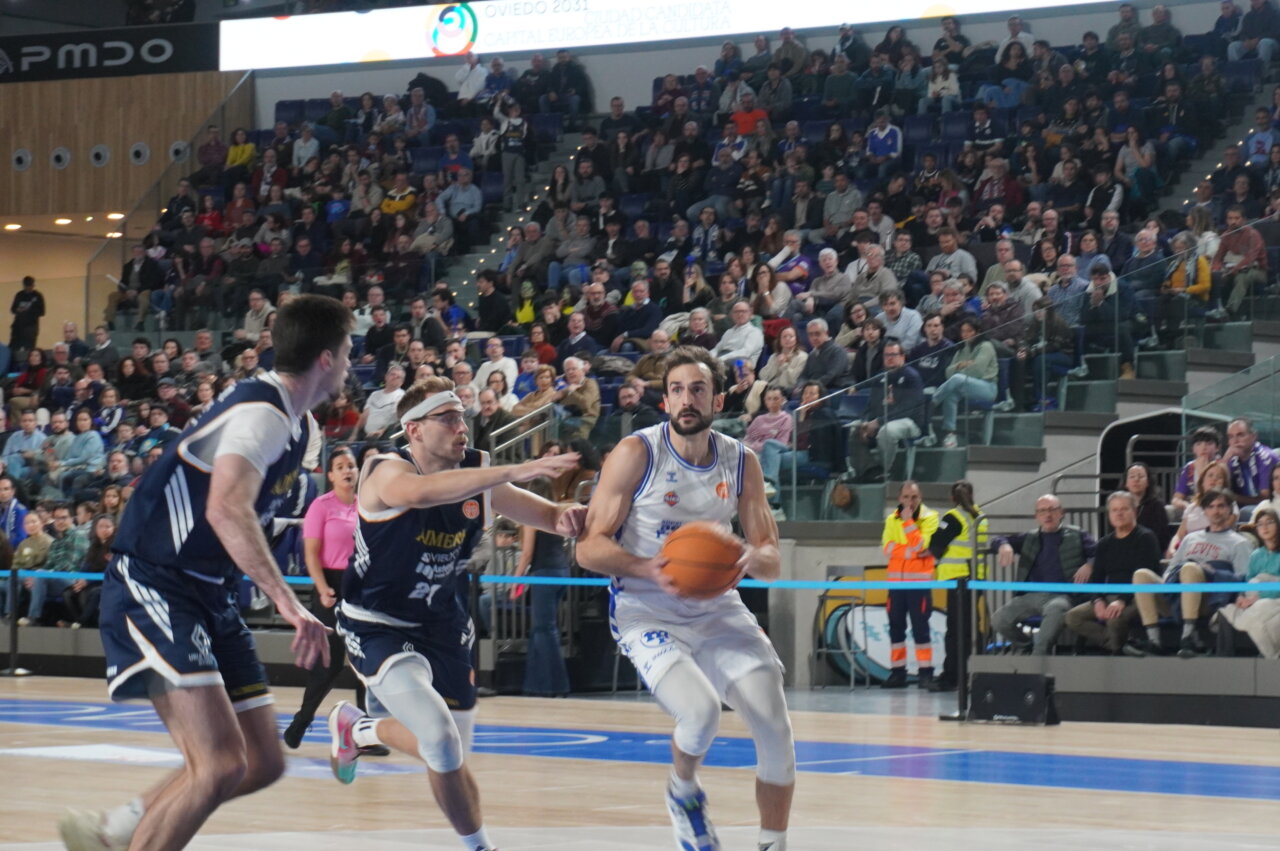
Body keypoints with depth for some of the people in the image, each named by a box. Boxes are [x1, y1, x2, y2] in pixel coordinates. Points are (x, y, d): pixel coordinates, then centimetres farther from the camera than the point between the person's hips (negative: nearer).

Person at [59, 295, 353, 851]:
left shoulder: (300, 426, 12)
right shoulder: (262, 414, -19)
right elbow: (226, 510, -36)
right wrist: (287, 602, -43)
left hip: (206, 595, 10)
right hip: (150, 589, -10)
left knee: (263, 763, 9)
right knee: (221, 766, -22)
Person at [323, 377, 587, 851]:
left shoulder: (478, 472, -5)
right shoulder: (385, 472, -23)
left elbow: (545, 515, 2)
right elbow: (421, 492, -47)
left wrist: (568, 517, -25)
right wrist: (515, 472, -57)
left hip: (443, 627, 7)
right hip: (378, 628, -7)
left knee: (449, 754, 16)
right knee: (443, 748, -23)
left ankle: (359, 730, 45)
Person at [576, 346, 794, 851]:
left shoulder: (742, 463, 2)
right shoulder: (636, 454, -11)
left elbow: (772, 562, 5)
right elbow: (589, 548, -12)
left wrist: (752, 558, -20)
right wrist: (650, 570, -30)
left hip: (717, 610, 5)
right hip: (646, 614, -5)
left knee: (776, 728, -5)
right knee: (701, 710, -28)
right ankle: (683, 791, 6)